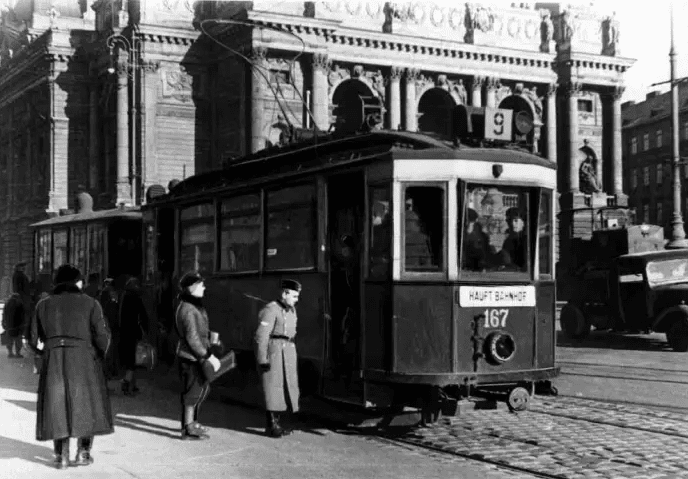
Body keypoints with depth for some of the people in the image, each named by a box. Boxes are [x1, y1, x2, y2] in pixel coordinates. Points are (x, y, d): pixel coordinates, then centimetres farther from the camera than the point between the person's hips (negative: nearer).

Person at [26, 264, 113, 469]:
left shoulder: (43, 305, 6)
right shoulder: (90, 304, -2)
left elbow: (33, 339, 7)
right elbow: (102, 335, -8)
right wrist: (99, 354, 10)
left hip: (53, 364, 2)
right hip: (84, 362, -2)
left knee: (57, 406, 10)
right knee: (86, 404, 11)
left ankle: (61, 456, 8)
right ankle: (83, 452, 9)